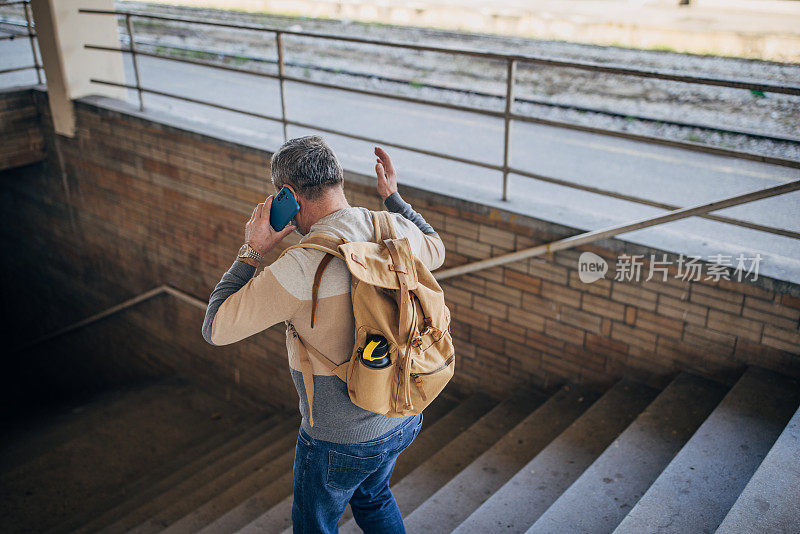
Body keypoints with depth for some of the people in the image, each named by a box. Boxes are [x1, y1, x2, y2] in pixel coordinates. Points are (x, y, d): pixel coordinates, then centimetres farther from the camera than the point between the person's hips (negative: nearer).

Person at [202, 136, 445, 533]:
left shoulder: (302, 266, -30)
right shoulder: (397, 229, -10)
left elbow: (216, 328, -20)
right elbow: (435, 251, 16)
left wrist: (251, 252, -14)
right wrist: (393, 196, 19)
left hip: (343, 440, -6)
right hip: (406, 416, 6)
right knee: (373, 498, 35)